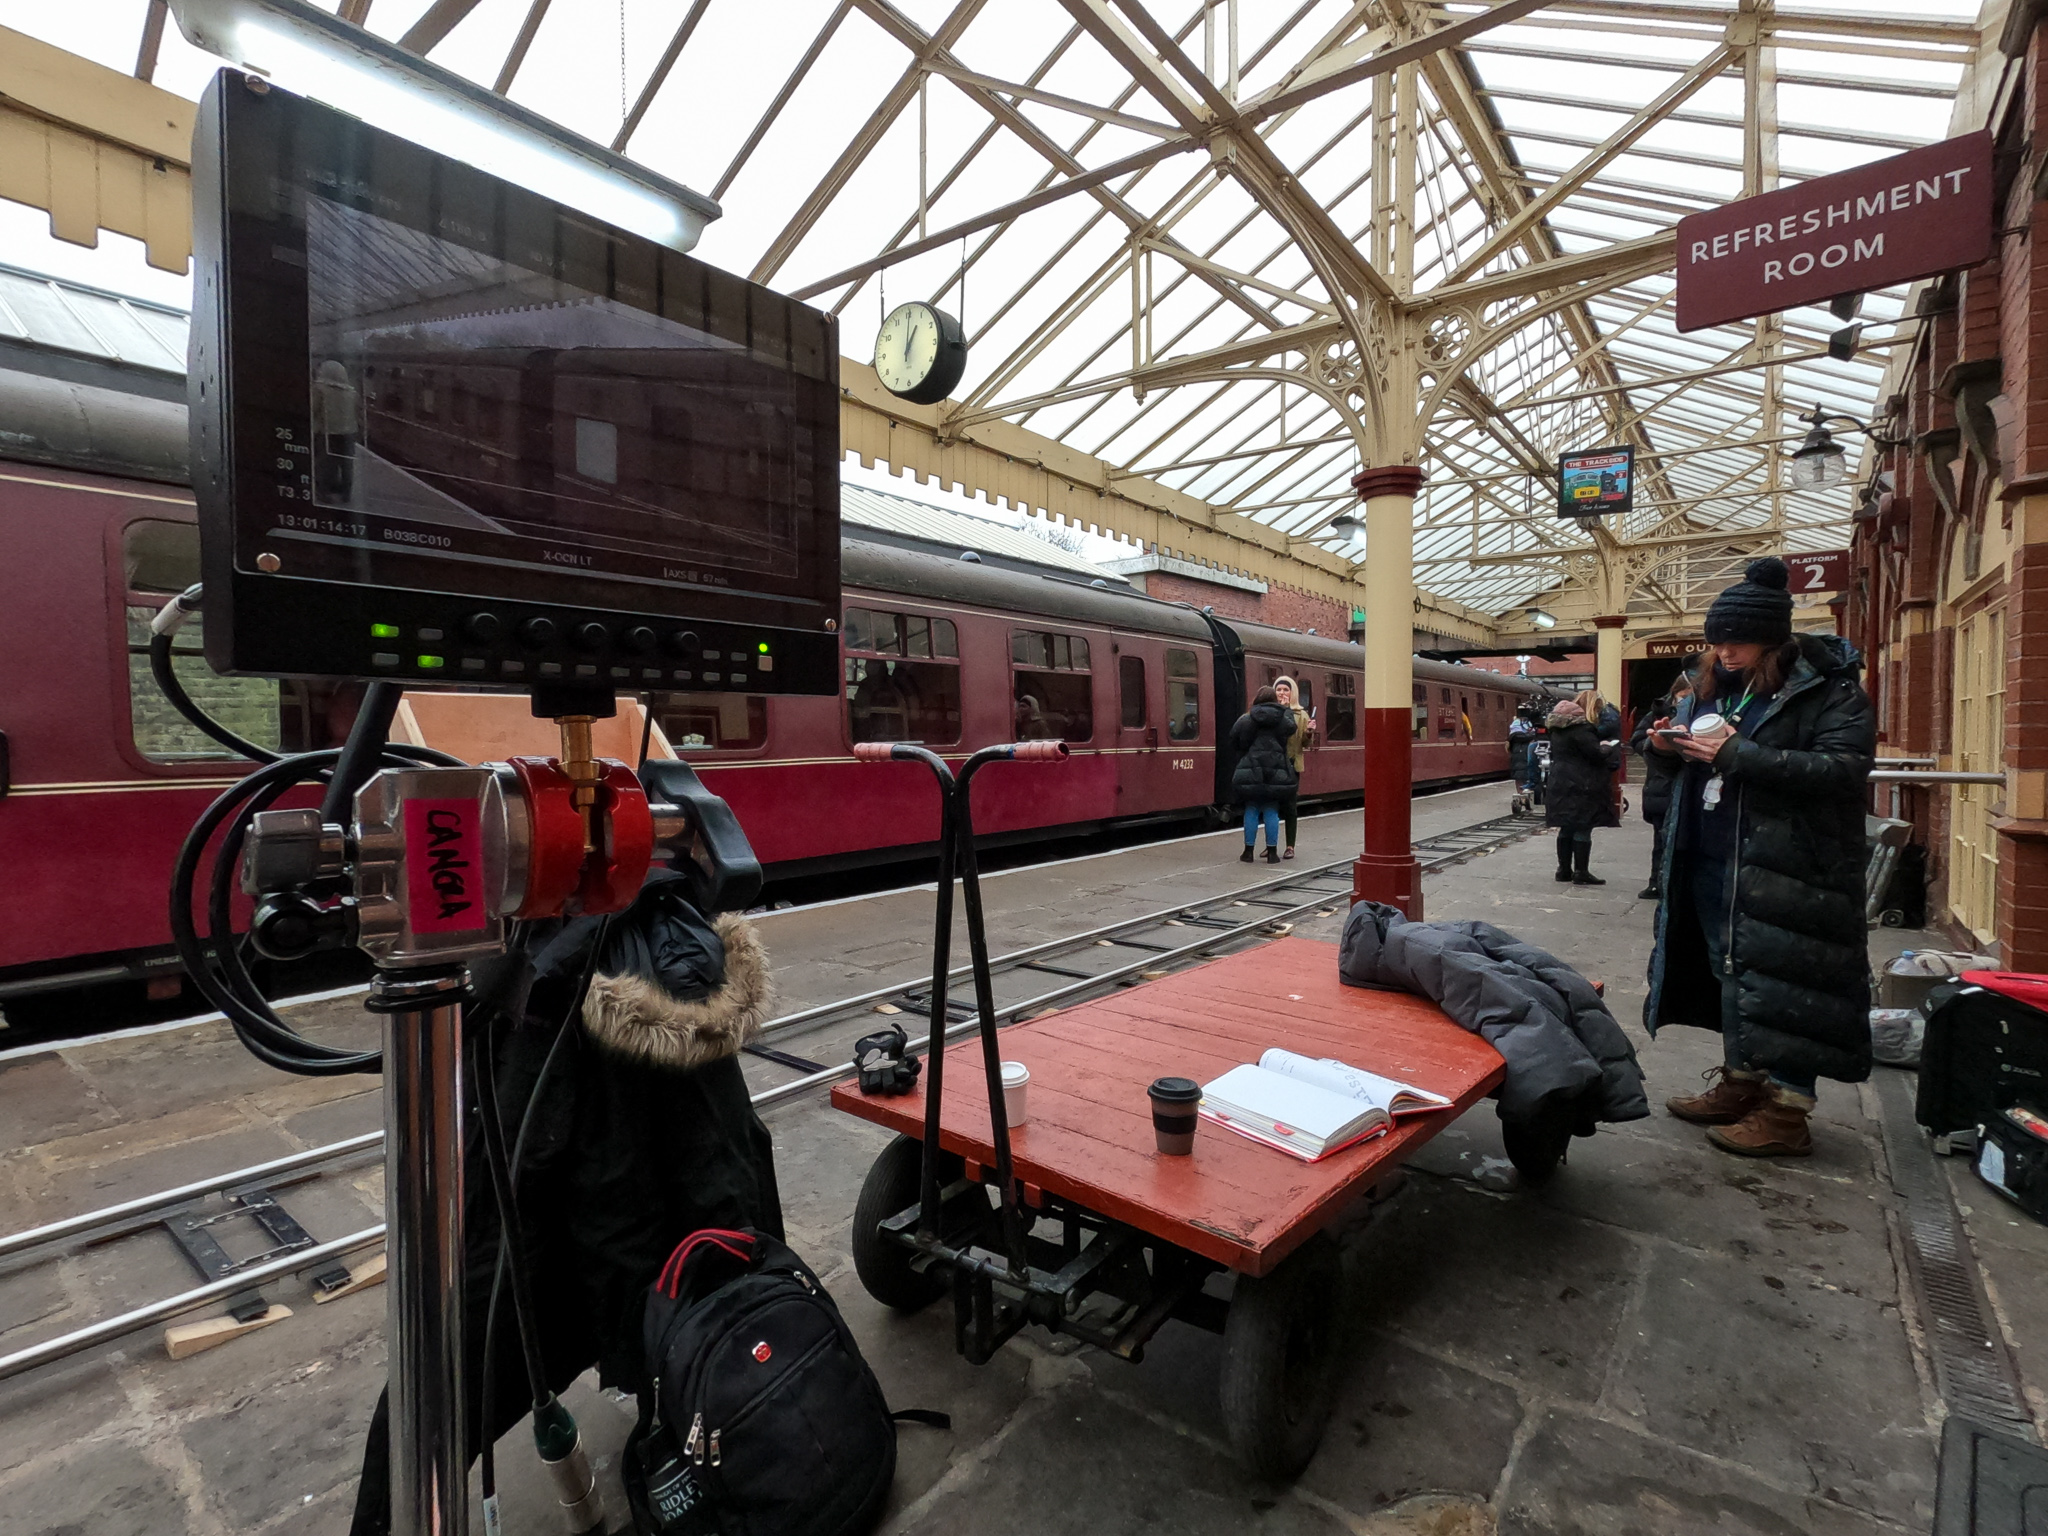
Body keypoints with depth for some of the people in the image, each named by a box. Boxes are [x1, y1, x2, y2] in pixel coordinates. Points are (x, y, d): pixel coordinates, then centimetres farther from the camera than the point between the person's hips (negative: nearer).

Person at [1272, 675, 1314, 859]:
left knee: (1290, 806, 3)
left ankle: (1290, 846, 9)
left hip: (1291, 766, -1)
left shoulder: (1301, 715, 6)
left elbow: (1305, 744, 5)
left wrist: (1309, 731, -17)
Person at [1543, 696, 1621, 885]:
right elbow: (1597, 754, -18)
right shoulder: (1581, 729, -14)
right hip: (1581, 787, -8)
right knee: (1583, 829, -4)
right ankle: (1581, 872, -3)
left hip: (1561, 785, 8)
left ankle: (1564, 869, 16)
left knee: (1566, 828, 12)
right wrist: (1609, 746, 3)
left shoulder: (1557, 731, 13)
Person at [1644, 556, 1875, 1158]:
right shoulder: (1713, 687, 12)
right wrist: (1668, 744, -1)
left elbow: (1845, 769, -21)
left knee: (1781, 981, -2)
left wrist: (1735, 754, -24)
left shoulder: (1830, 690, -8)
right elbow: (1694, 761, 23)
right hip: (1713, 863, 7)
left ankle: (1787, 1111, 10)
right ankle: (1739, 1084, 30)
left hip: (1785, 871, -7)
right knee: (1731, 972, 16)